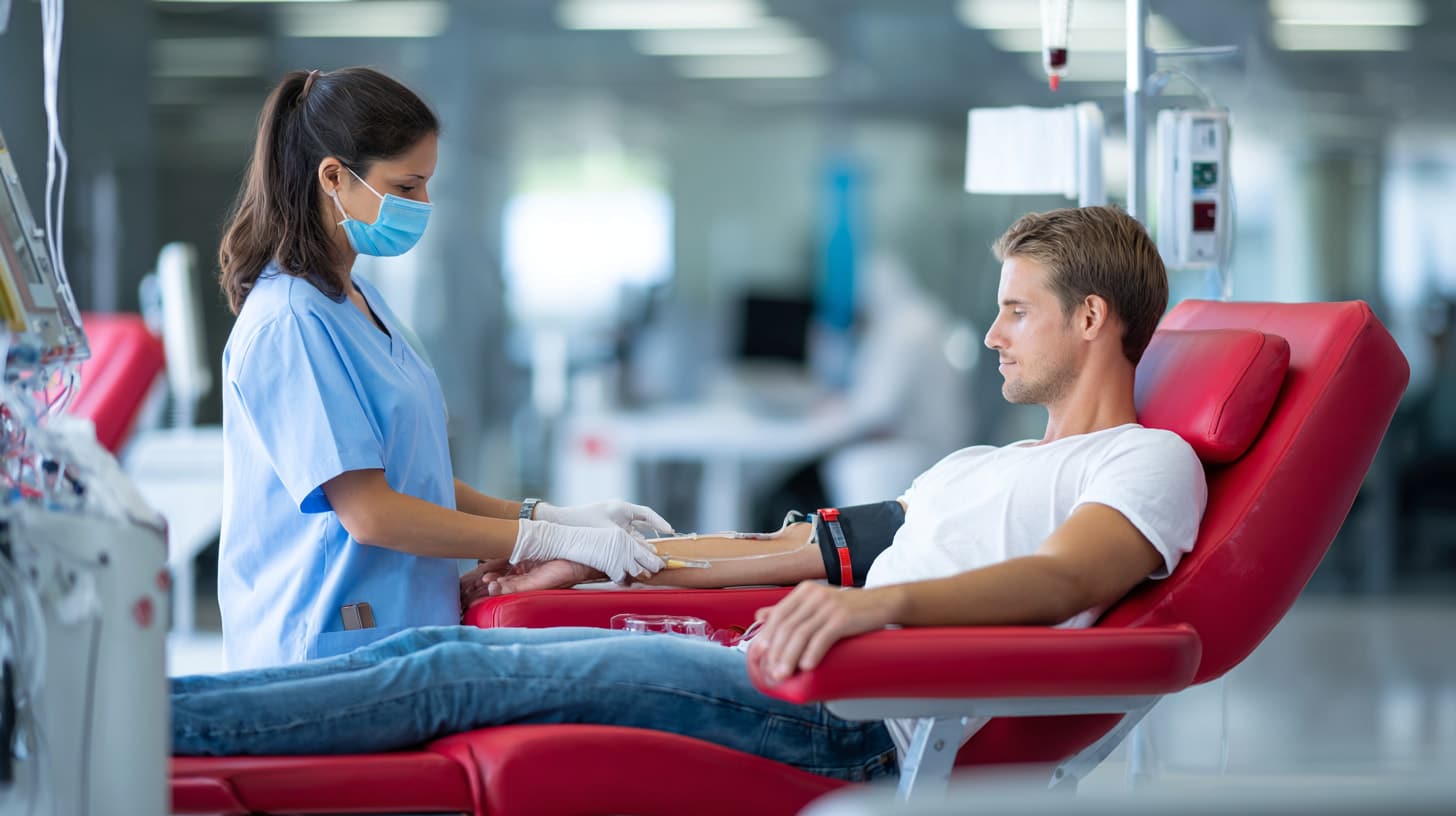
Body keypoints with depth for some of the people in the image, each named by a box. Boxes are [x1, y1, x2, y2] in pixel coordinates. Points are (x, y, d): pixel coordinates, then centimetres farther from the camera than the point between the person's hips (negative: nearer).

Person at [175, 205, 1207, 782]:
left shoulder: (1150, 461, 1)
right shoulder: (977, 466, 32)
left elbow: (1068, 579, -20)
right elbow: (796, 550, 34)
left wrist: (885, 600, -38)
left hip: (860, 717, -9)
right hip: (778, 679, 9)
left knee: (470, 674, -17)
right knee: (441, 647, -5)